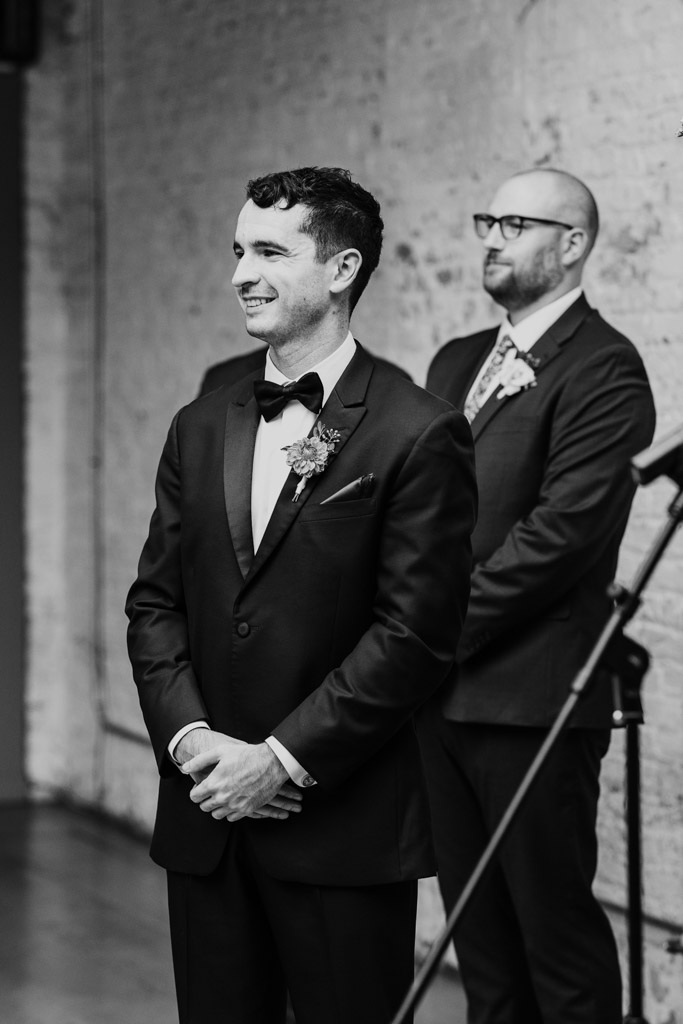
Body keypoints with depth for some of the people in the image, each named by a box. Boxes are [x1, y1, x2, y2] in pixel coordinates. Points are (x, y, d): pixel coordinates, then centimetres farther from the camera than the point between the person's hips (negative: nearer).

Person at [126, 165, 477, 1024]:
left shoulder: (417, 434, -8)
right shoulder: (201, 428, 12)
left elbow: (414, 632, -12)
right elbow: (154, 601, 11)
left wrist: (283, 759, -14)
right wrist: (191, 738, -5)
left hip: (345, 830, -5)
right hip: (203, 817, 6)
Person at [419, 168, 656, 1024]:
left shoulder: (602, 369, -9)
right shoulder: (457, 361, 17)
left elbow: (560, 531, -17)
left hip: (529, 696, -8)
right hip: (442, 693, 8)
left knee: (557, 929, 0)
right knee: (478, 932, 14)